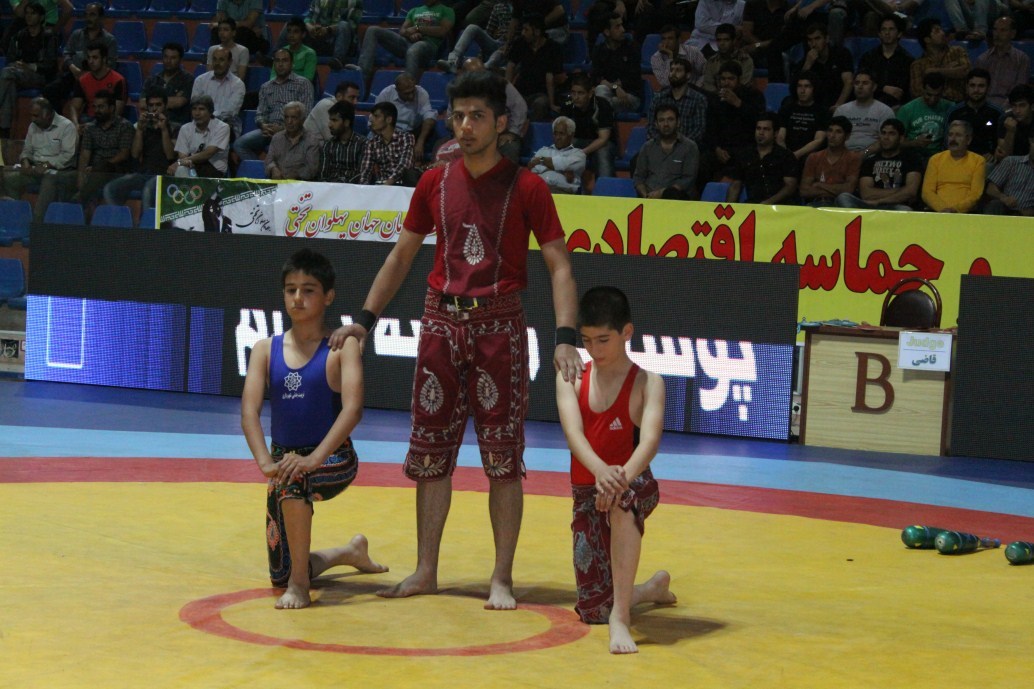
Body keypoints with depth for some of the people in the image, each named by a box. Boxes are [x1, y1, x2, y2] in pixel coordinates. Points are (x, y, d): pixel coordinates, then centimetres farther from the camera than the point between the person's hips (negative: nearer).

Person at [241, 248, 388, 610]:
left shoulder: (342, 346, -8)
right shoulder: (266, 349, 2)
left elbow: (353, 408, -21)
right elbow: (249, 409, -9)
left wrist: (314, 458, -35)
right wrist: (265, 461, -27)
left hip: (334, 460, -5)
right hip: (284, 456, 5)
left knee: (290, 481, -41)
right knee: (279, 575, 10)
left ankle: (301, 582, -23)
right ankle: (351, 552, 41)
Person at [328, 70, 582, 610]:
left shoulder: (525, 187, -3)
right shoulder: (435, 183, 8)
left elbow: (558, 265, -5)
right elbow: (402, 255, 16)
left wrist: (565, 337, -18)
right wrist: (365, 319, 9)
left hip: (498, 325, -4)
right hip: (440, 321, 4)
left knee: (503, 454, -3)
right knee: (430, 449, 6)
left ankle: (502, 578, 4)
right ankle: (425, 571, 15)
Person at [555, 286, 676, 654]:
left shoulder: (647, 383, -7)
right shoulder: (571, 378, 0)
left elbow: (650, 439, -24)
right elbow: (573, 432, -17)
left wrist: (623, 476, -46)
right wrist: (600, 470, -40)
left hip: (635, 485, -4)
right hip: (585, 495, 4)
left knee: (622, 501, -44)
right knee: (593, 610, 1)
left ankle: (621, 617, -41)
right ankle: (653, 587, 37)